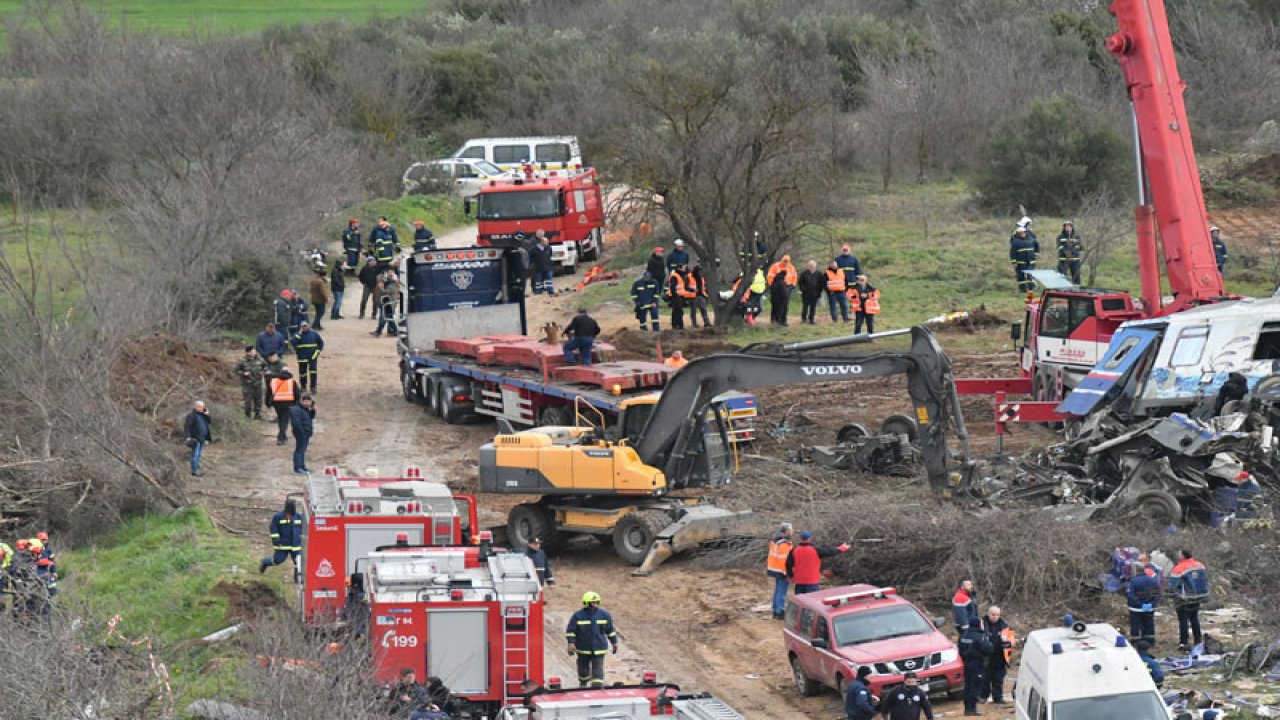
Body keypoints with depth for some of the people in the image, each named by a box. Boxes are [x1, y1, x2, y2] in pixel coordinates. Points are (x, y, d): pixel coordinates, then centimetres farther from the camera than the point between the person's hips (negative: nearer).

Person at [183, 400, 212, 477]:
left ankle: (196, 470, 16)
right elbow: (187, 426, -13)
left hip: (202, 439, 8)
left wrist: (207, 415, -4)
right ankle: (194, 471, -10)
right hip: (195, 438, -8)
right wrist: (188, 437, -21)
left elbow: (210, 422, 12)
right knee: (195, 454, -9)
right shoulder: (192, 415, -8)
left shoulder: (203, 415, 15)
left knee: (199, 454, 11)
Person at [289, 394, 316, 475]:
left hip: (306, 434, 10)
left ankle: (302, 466, 29)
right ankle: (297, 469, -7)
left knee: (303, 450, 18)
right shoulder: (296, 410, -18)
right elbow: (296, 423, -24)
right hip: (301, 434, -10)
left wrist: (313, 410, 3)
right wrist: (302, 432, -23)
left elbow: (311, 417, 20)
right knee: (299, 450, -8)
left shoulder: (305, 409, 13)